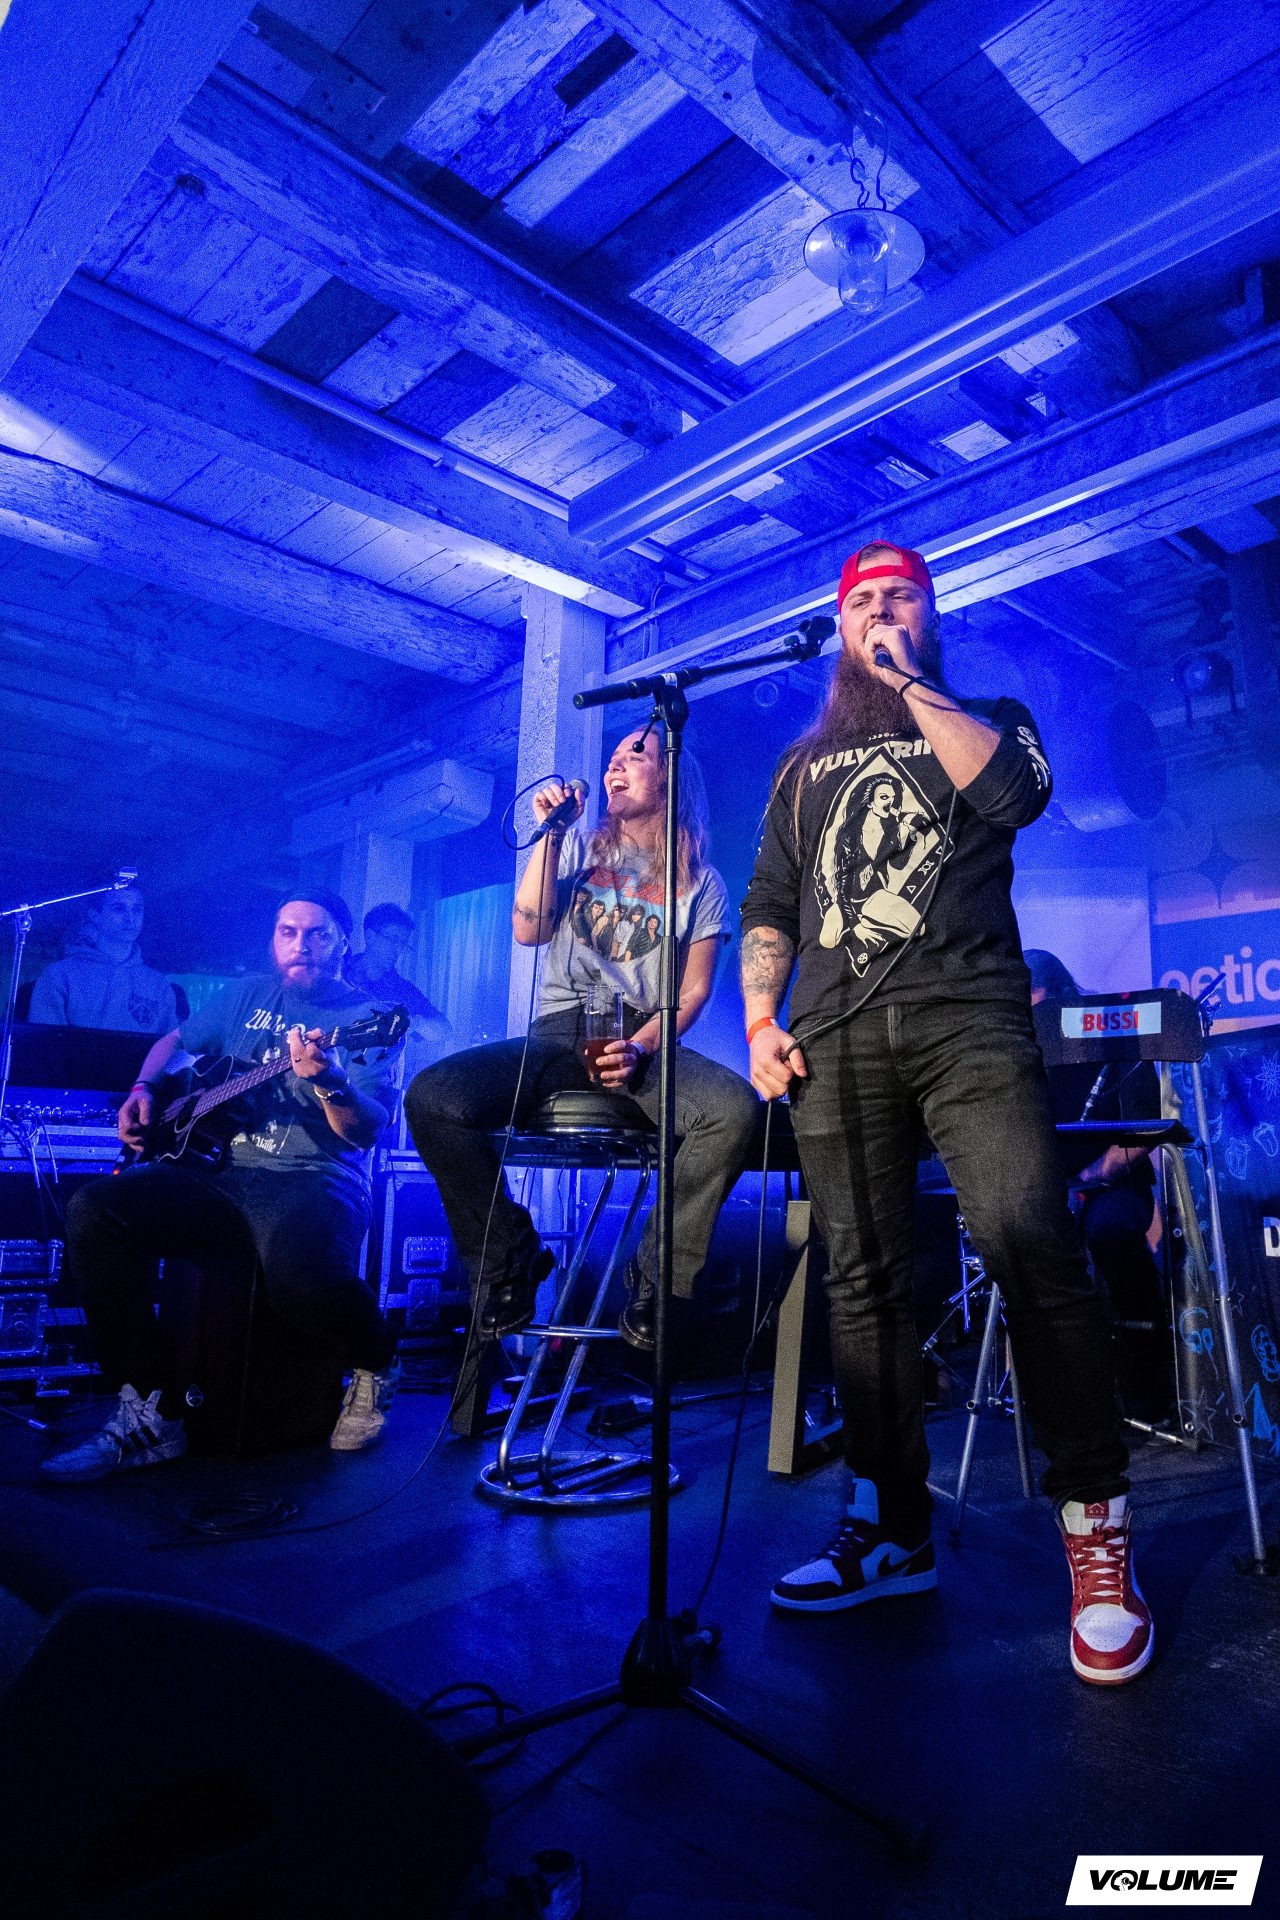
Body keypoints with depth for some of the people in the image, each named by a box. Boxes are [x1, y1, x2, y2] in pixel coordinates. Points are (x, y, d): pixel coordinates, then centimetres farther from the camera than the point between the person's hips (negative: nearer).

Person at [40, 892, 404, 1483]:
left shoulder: (367, 1018, 1)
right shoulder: (248, 994, 18)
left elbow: (366, 1133, -10)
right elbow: (174, 1041, 33)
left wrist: (328, 1082, -29)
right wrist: (142, 1091, 13)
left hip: (314, 1182, -5)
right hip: (217, 1172, 5)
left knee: (298, 1270, -39)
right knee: (95, 1211, -21)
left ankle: (375, 1367, -2)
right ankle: (149, 1410, -12)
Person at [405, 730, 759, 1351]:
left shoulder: (700, 881, 13)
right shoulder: (577, 849, 18)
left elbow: (695, 987, 4)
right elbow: (528, 931, 3)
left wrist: (642, 1047, -14)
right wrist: (550, 832, 0)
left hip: (647, 1041, -1)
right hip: (561, 1032, 2)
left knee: (736, 1109, -33)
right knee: (431, 1098, -25)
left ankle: (656, 1279, -14)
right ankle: (510, 1264, -4)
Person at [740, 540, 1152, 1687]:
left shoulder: (986, 717, 19)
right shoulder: (805, 762, 27)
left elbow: (1016, 791, -6)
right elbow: (769, 904, 20)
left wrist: (911, 685, 1)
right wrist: (759, 1018, 5)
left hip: (966, 1016, -3)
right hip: (834, 1035, 3)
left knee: (1030, 1245, -18)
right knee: (863, 1279, 1)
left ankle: (1096, 1526, -3)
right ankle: (893, 1535, 12)